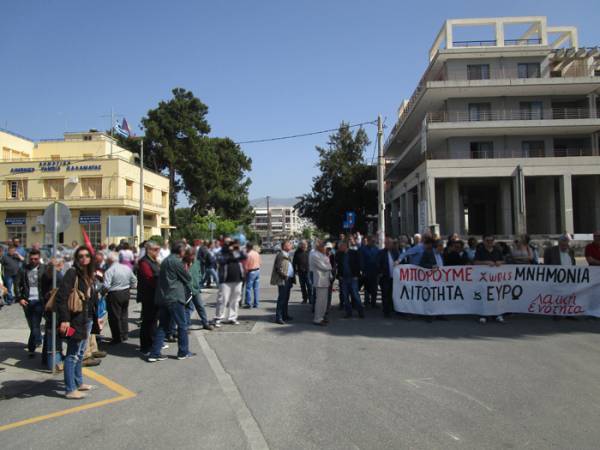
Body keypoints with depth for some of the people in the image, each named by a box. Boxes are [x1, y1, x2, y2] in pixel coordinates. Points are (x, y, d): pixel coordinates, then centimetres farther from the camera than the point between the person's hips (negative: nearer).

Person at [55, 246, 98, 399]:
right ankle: (70, 389, 6)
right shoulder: (72, 273, -13)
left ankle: (78, 382, 31)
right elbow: (62, 297, -20)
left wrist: (95, 317, 13)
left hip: (87, 319, 9)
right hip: (75, 319, -8)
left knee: (80, 353, 19)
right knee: (72, 355, -1)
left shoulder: (89, 274, 11)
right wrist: (64, 319, -25)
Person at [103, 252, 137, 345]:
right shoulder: (127, 268, 3)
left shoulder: (109, 271, -16)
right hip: (126, 293, 7)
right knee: (124, 314, 19)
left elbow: (106, 286, -22)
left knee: (115, 317, 4)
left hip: (114, 295, -6)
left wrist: (103, 292, -2)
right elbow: (134, 281, 8)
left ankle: (117, 338, 9)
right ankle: (125, 335, 28)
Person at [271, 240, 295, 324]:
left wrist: (291, 279, 14)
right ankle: (278, 317, -3)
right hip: (283, 280, -10)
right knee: (281, 299, -7)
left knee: (286, 298, 16)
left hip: (288, 280, 10)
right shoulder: (280, 255, -14)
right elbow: (278, 268, -20)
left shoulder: (287, 255, 18)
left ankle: (285, 315, 27)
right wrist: (285, 276, -17)